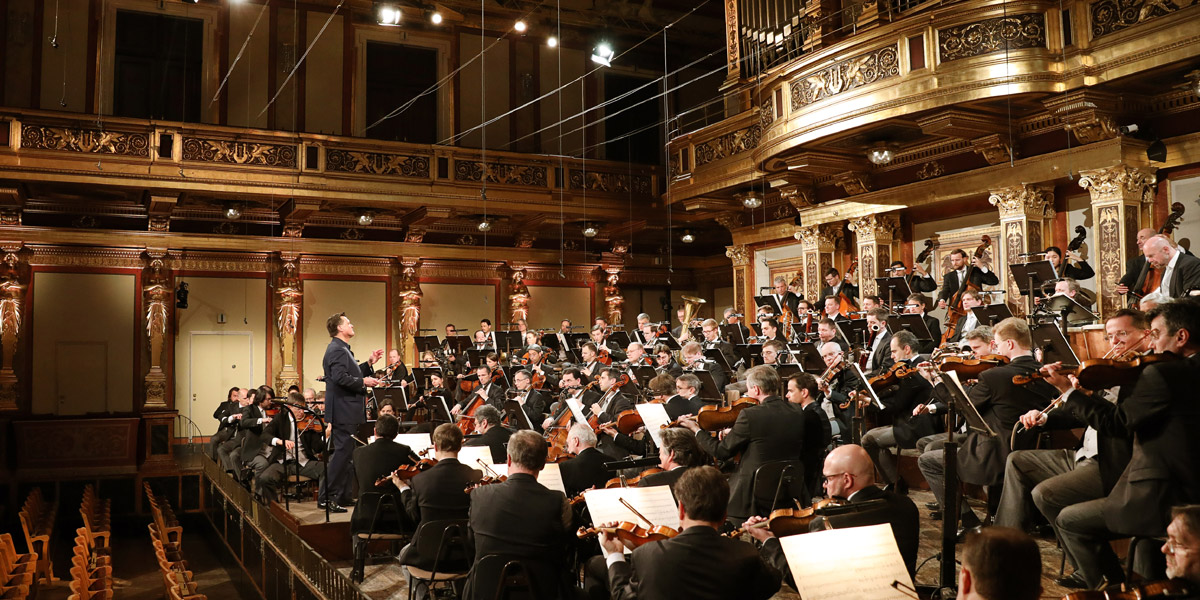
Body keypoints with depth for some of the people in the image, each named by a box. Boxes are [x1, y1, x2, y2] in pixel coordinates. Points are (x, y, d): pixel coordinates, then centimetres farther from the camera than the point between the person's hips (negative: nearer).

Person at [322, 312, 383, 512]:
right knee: (343, 452, -9)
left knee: (347, 453, 15)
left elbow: (352, 374, 22)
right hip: (344, 411, -11)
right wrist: (363, 382, -18)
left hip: (348, 411, 11)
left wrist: (369, 363, 15)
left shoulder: (342, 349, 19)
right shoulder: (337, 350, -15)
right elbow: (340, 377, -27)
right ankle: (326, 498, -5)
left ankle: (344, 495, 22)